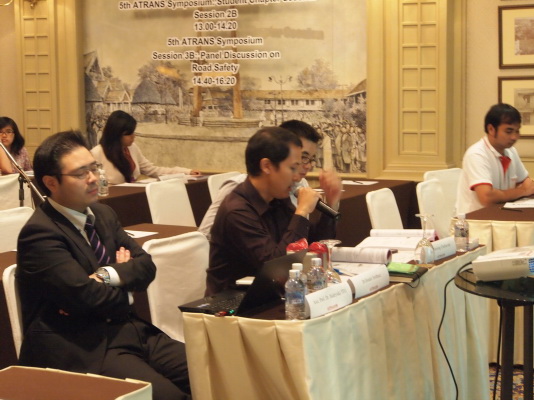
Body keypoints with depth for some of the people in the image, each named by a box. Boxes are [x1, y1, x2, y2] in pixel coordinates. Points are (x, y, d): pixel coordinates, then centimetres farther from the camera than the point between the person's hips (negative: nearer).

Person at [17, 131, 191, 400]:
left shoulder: (103, 214, 13)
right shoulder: (39, 233, -13)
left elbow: (146, 265, 8)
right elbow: (89, 296, -18)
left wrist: (108, 276, -12)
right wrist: (125, 278, 2)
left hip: (126, 330, 8)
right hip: (77, 348, -8)